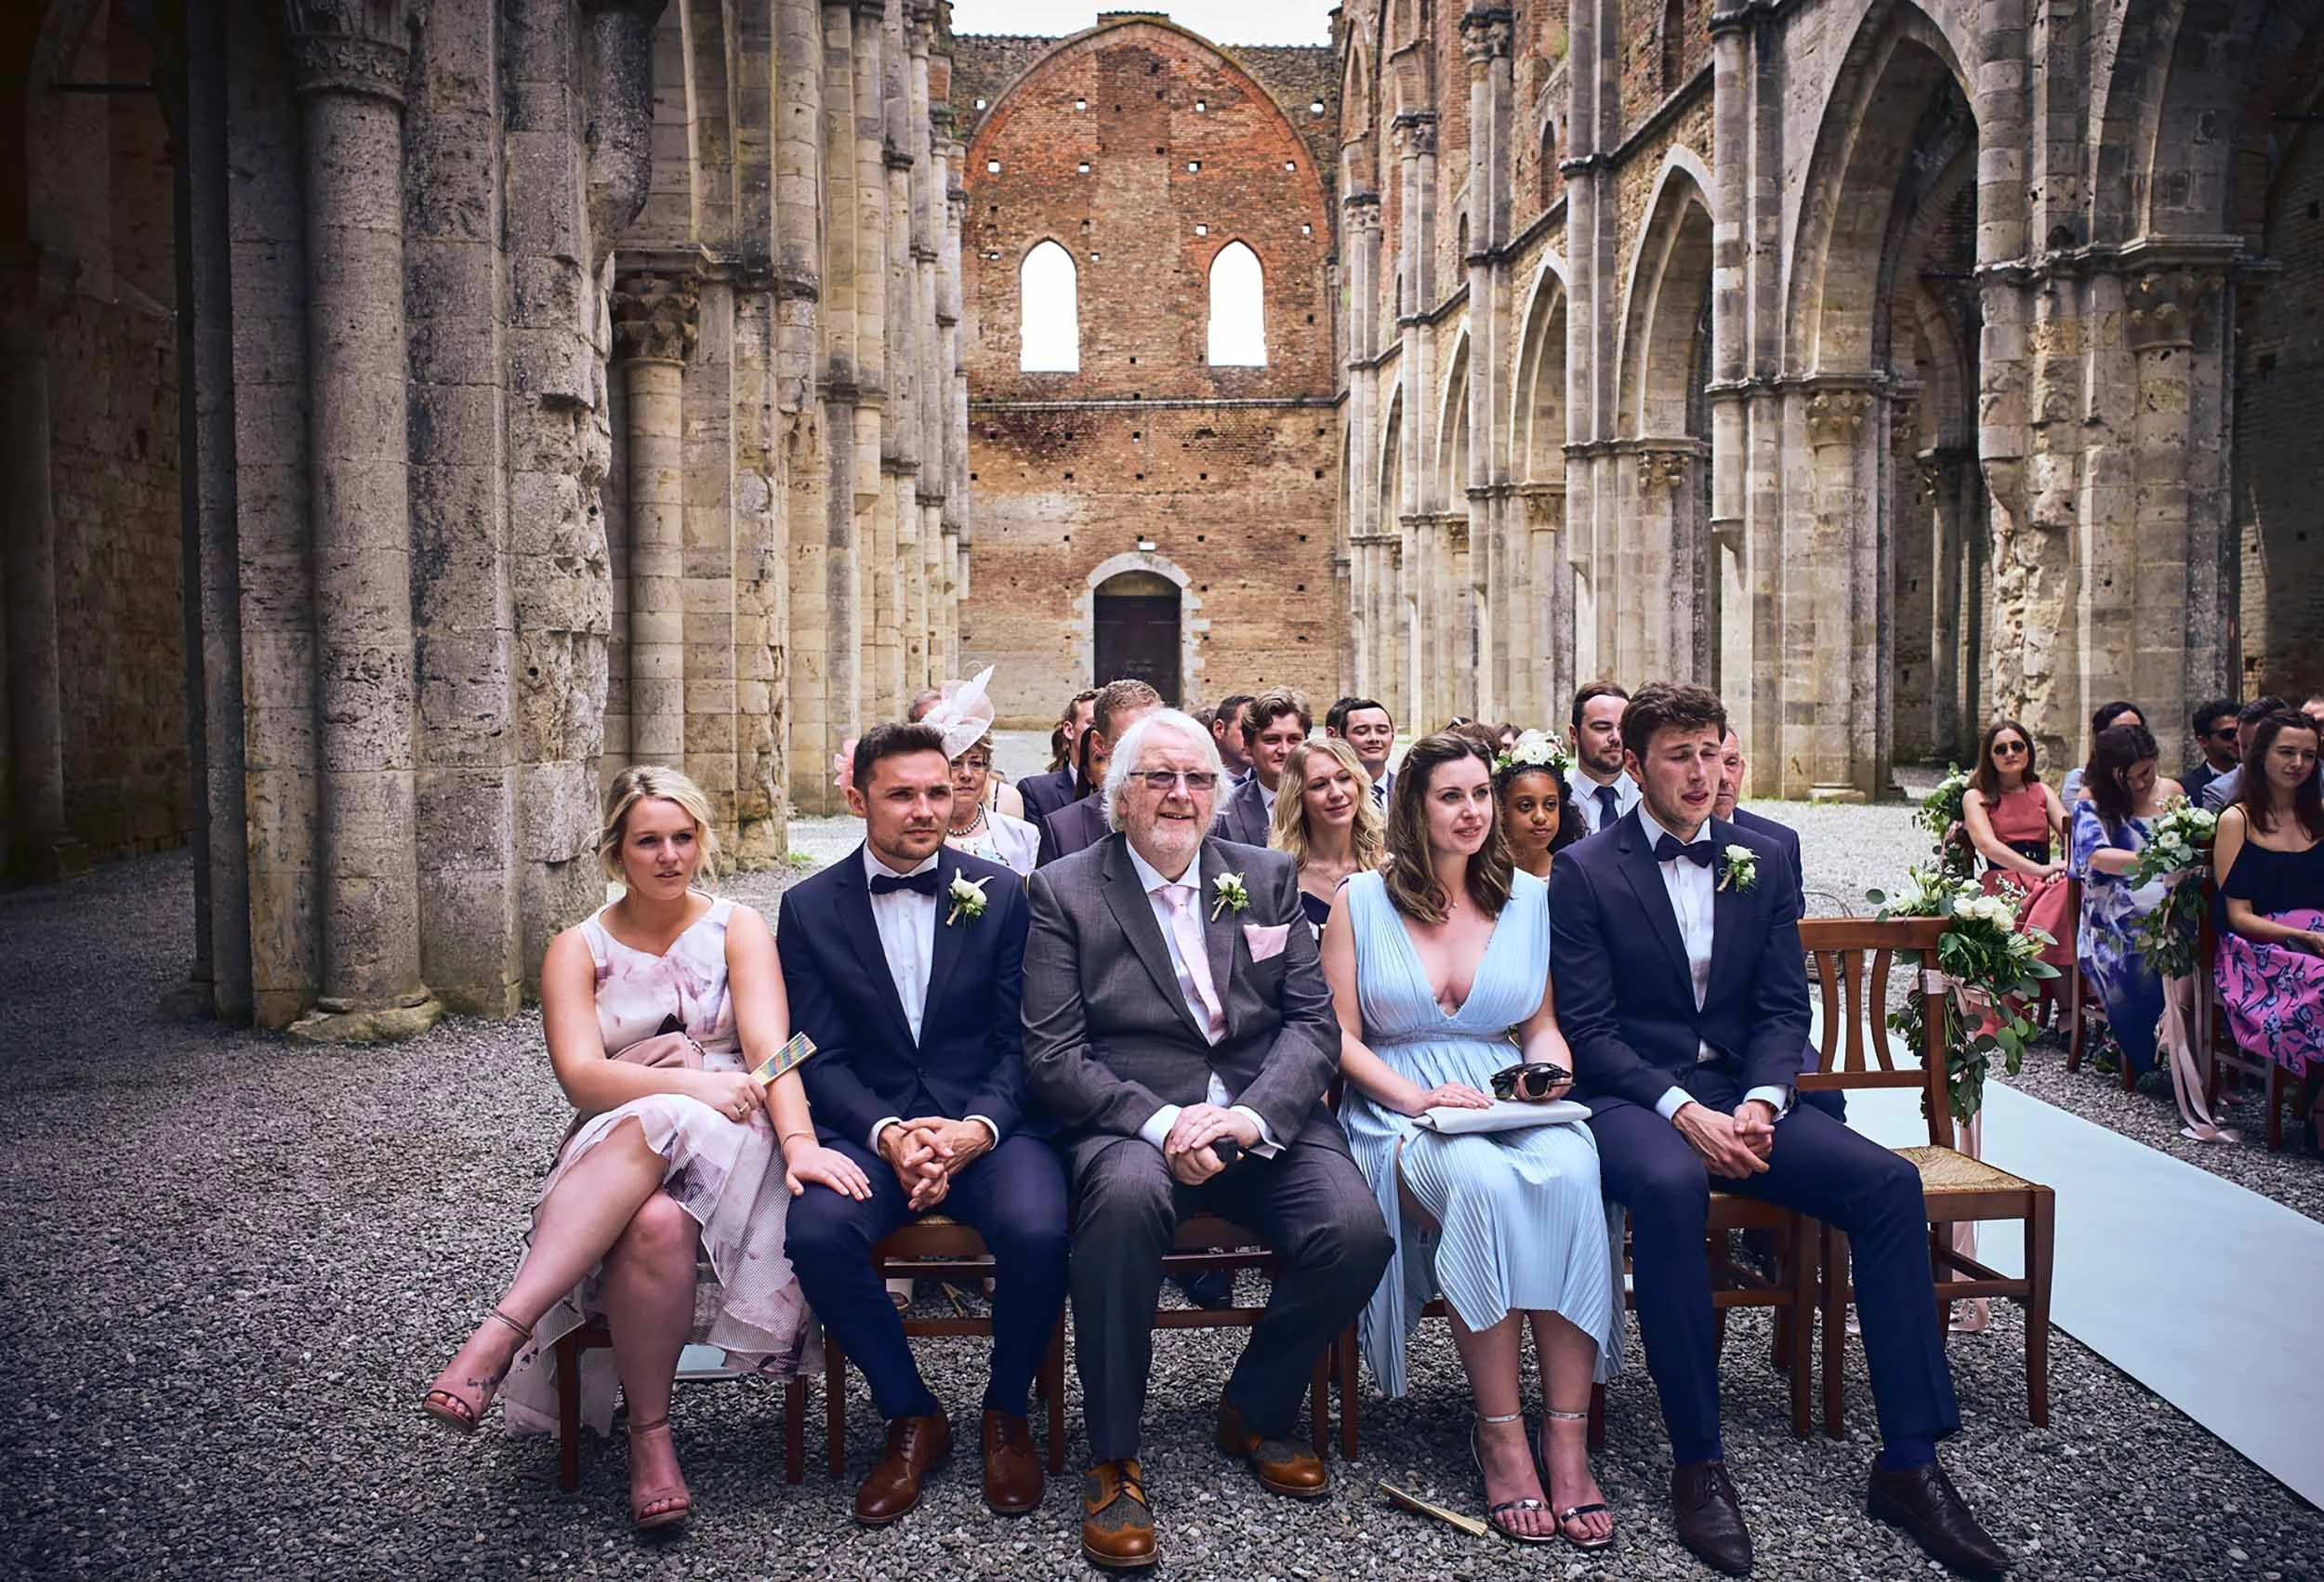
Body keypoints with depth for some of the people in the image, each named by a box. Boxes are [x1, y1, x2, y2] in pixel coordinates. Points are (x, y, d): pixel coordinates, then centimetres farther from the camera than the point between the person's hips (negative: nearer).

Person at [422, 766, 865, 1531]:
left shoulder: (737, 928, 6)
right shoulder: (578, 949, 8)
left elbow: (769, 1048, -10)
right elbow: (581, 1077, -8)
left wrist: (800, 1141, -29)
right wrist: (691, 1083, -25)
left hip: (727, 1146, -1)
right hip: (612, 1154, 1)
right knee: (654, 1224, -36)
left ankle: (500, 1334, -35)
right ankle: (651, 1434, -27)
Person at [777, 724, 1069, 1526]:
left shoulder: (1001, 893, 5)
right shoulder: (809, 907, 5)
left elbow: (1021, 1040, 2)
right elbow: (822, 1057, 1)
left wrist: (978, 1128, -16)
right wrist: (888, 1134, -17)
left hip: (988, 1122, 0)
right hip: (870, 1126, 1)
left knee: (1038, 1231, -30)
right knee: (817, 1232, -30)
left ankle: (1006, 1409, 2)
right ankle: (912, 1415, -4)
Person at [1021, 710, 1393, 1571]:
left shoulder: (1269, 879, 12)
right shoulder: (1065, 892, 3)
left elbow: (1314, 1021, 5)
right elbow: (1053, 1055, -4)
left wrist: (1253, 1114, -15)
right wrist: (1159, 1121, -20)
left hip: (1265, 1117, 3)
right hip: (1130, 1119, -3)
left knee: (1356, 1232, -23)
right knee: (1126, 1195, -37)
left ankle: (1254, 1412, 7)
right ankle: (1113, 1461, -17)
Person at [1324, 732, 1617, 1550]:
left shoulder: (1528, 899, 13)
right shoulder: (1361, 901, 5)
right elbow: (1340, 1035, 3)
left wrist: (1553, 1072, -4)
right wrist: (1414, 1096, -13)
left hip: (1507, 1103, 3)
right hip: (1396, 1109, -2)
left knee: (1572, 1172, -33)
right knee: (1483, 1180, -36)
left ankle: (1567, 1438, -27)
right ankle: (1500, 1435, -23)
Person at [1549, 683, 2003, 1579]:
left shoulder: (1762, 864, 10)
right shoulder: (1585, 872, -3)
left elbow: (1783, 1007, 7)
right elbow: (1587, 1027, -7)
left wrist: (1759, 1104, -12)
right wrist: (1682, 1111, -20)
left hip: (1741, 1090, 5)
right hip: (1631, 1096, -4)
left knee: (1889, 1182, -18)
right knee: (1671, 1186, -37)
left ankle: (1908, 1462, -10)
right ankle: (1698, 1463, -22)